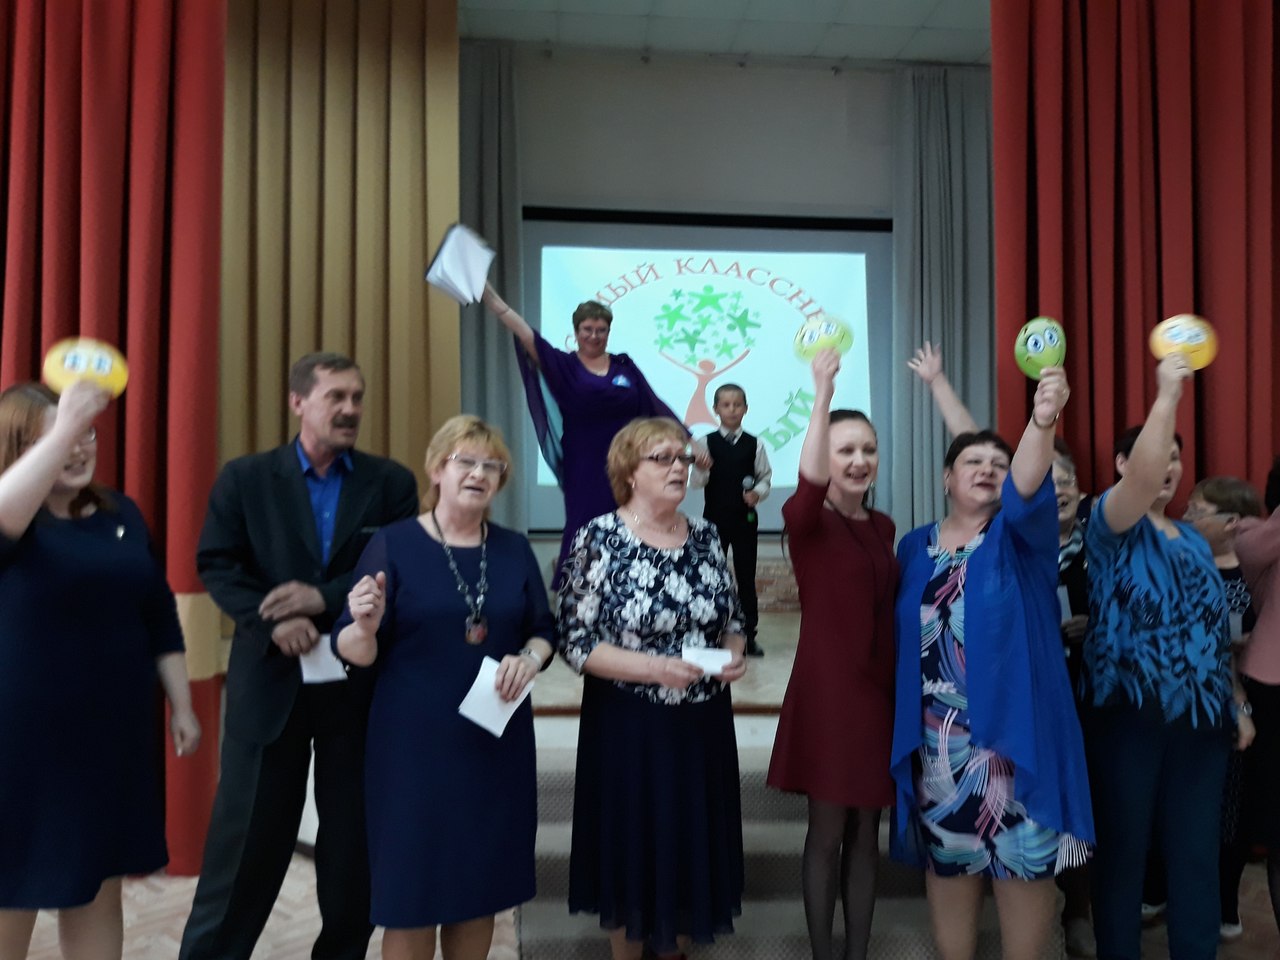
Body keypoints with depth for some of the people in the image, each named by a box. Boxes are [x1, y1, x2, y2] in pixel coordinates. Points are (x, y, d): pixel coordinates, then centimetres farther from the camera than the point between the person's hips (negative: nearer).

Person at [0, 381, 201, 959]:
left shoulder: (121, 512, 6)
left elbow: (159, 614, 10)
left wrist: (181, 704, 10)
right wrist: (62, 428, -46)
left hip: (113, 732, 4)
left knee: (99, 888, 16)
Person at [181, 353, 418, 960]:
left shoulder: (392, 482, 3)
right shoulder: (244, 478, 3)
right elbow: (217, 565, -4)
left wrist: (325, 598, -18)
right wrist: (273, 623, -19)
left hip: (358, 681, 1)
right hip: (270, 680, -1)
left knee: (354, 839, 12)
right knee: (245, 839, 9)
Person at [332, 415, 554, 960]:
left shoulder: (514, 550, 6)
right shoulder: (393, 544, -6)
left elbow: (543, 630, 11)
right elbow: (354, 653, -7)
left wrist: (530, 658, -10)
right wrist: (366, 627, -29)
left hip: (497, 743, 4)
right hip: (415, 745, -3)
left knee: (482, 887, 15)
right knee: (411, 896, 5)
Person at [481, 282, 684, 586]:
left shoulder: (625, 366, 7)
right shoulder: (564, 365, 0)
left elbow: (656, 406, 7)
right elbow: (527, 336, -12)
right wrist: (491, 297, -24)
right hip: (585, 471, -2)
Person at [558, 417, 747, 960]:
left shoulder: (706, 537, 3)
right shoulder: (599, 538, -11)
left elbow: (732, 619, 13)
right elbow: (576, 643, -14)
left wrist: (734, 654, -8)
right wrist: (655, 668, -23)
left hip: (703, 724, 5)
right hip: (629, 727, -4)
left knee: (693, 845, 16)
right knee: (633, 851, 9)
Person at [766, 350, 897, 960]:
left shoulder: (883, 527, 9)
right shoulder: (806, 520, -9)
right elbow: (809, 484, -34)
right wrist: (822, 393, -41)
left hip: (880, 691, 6)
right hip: (825, 690, -5)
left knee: (866, 832, 13)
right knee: (827, 832, 5)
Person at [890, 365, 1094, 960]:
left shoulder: (1019, 536, -1)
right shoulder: (915, 547, 7)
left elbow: (1028, 487, -24)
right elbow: (901, 637, 11)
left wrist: (1043, 421, -44)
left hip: (1015, 731, -2)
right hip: (938, 738, 3)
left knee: (1025, 859, 5)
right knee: (946, 859, 12)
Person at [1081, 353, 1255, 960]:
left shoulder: (1193, 540, 18)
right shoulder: (1113, 522, -4)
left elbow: (1211, 629, 20)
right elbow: (1143, 478, -27)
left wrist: (1234, 705, 16)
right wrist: (1168, 393, -23)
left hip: (1199, 716, 7)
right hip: (1129, 712, -6)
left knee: (1198, 853, 12)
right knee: (1122, 847, 3)